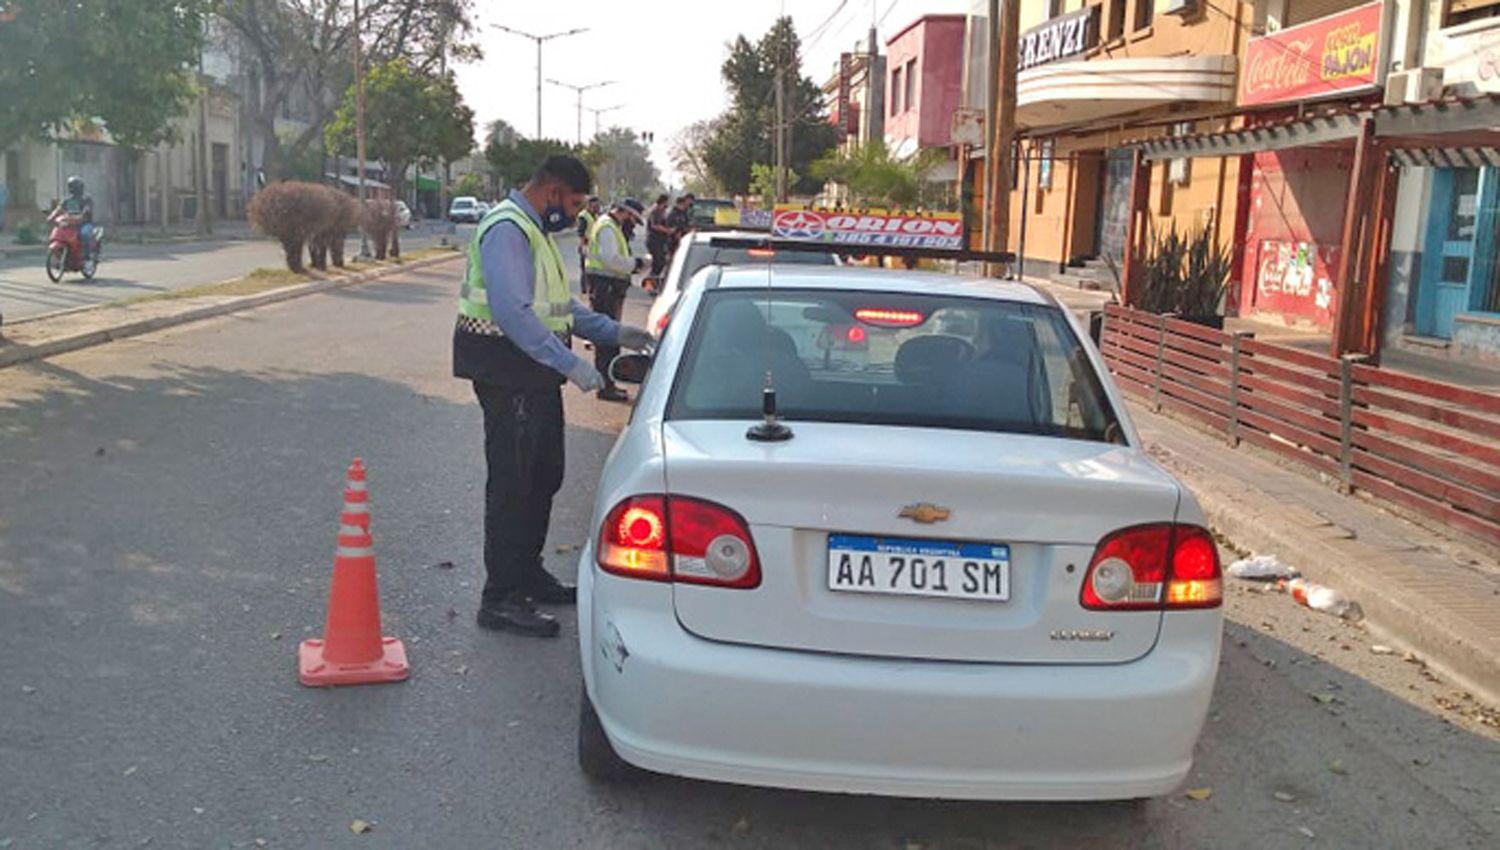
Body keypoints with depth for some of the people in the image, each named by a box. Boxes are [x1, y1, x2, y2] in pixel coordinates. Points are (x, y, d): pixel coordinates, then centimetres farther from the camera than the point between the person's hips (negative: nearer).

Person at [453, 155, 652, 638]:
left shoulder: (535, 232, 19)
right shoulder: (506, 230, -16)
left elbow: (558, 305, 24)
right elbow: (514, 313, -26)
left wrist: (614, 333, 15)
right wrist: (570, 364, -27)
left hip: (535, 376, 11)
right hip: (508, 376, -10)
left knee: (544, 477, 17)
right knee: (511, 485, -6)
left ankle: (527, 574, 31)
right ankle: (500, 599, 2)